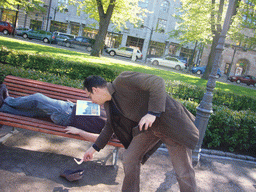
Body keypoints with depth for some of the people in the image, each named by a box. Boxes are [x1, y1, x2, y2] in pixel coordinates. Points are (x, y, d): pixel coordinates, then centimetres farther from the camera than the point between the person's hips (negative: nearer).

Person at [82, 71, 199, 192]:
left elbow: (158, 82, -25)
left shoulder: (123, 80, -20)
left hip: (169, 121, -8)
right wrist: (95, 148, 24)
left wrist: (152, 113, -33)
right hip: (149, 127, 8)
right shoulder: (108, 104, 7)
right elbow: (110, 126, 23)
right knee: (130, 159, 6)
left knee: (184, 173, -2)